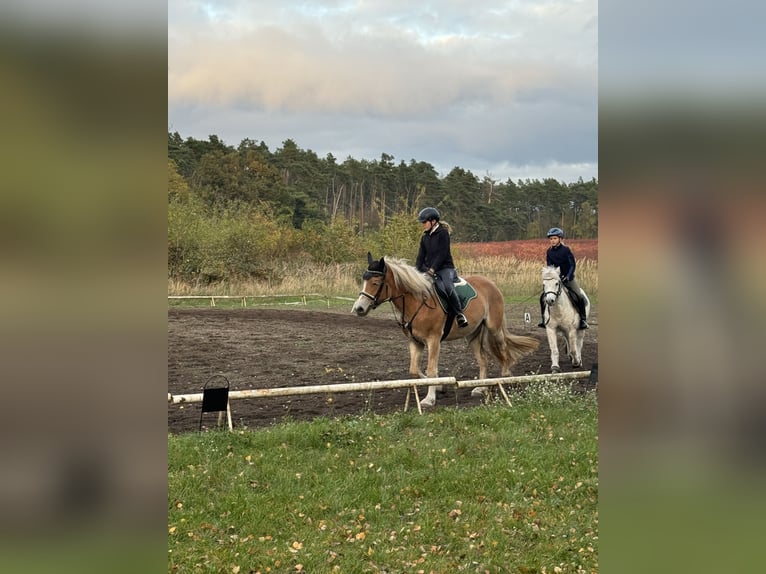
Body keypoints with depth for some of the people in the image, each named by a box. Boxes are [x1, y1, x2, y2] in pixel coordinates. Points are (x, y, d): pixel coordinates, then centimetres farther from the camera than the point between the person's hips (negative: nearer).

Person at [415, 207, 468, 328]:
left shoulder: (443, 233, -6)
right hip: (429, 269, 7)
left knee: (448, 287, -34)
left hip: (445, 268, -7)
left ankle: (459, 314, -24)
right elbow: (421, 256, 11)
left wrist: (432, 269, -20)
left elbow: (442, 254, -14)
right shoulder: (425, 237, 15)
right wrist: (416, 270, -6)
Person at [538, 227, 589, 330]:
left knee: (579, 298, -16)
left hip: (568, 278, -4)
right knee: (543, 296, -7)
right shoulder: (549, 251, -1)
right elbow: (549, 266, 5)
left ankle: (583, 319, -1)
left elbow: (572, 265, -14)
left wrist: (568, 277, -26)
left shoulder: (566, 250, -12)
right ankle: (545, 319, 5)